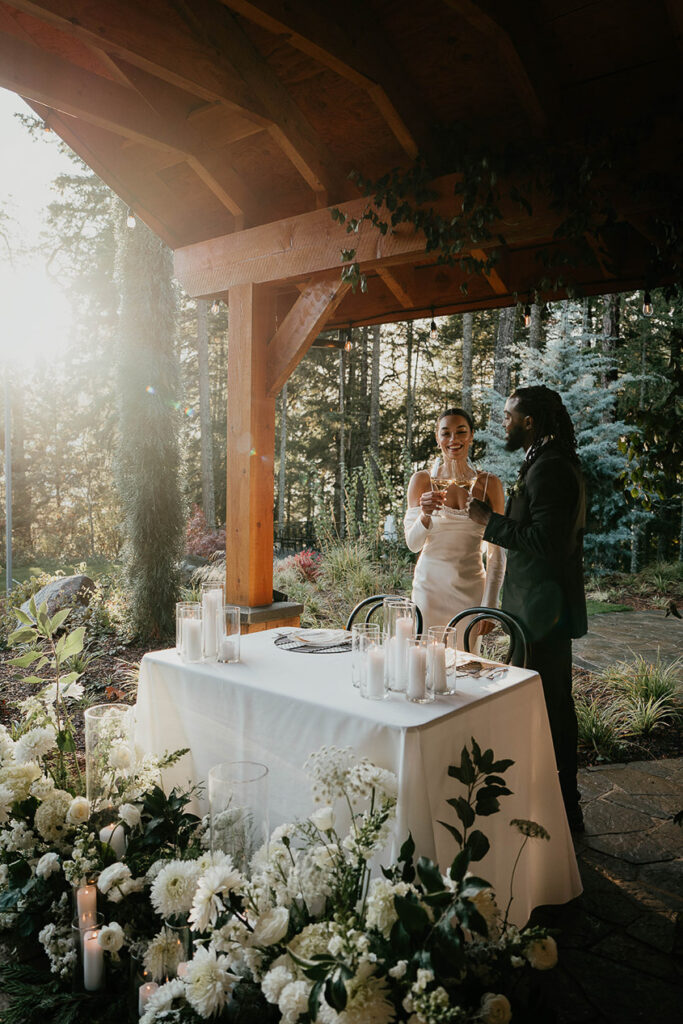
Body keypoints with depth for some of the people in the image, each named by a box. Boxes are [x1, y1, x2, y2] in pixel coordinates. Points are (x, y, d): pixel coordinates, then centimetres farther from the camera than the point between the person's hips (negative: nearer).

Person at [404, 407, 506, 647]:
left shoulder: (489, 484, 0)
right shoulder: (422, 480, 0)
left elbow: (496, 551, 1)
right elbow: (412, 543, -2)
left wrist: (490, 605, -5)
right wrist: (425, 515, -22)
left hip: (471, 589, 1)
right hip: (430, 586, 0)